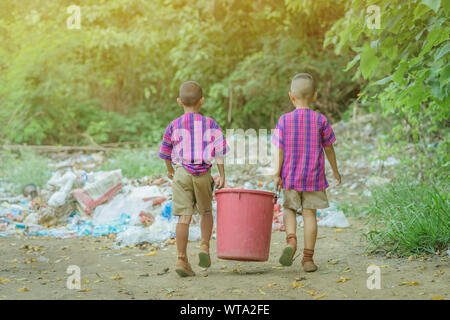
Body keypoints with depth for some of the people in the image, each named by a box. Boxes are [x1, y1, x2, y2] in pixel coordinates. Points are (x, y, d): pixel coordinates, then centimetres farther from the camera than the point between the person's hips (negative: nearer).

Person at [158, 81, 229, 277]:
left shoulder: (173, 126, 4)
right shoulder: (210, 124, 1)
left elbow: (166, 152, 14)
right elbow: (218, 150, -3)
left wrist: (169, 170, 31)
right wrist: (222, 175, 5)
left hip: (181, 172, 0)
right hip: (203, 173, 0)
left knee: (184, 217, -3)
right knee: (206, 211, 21)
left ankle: (182, 259, -7)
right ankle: (204, 247, 7)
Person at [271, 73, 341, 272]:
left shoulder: (284, 120, -4)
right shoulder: (320, 120, -4)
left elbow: (279, 150, -5)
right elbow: (328, 148, 4)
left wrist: (277, 174, -1)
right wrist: (335, 171, 16)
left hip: (290, 175, 1)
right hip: (314, 176, 0)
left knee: (289, 209, 17)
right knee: (309, 213, 3)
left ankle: (291, 240, -11)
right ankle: (308, 258, 3)